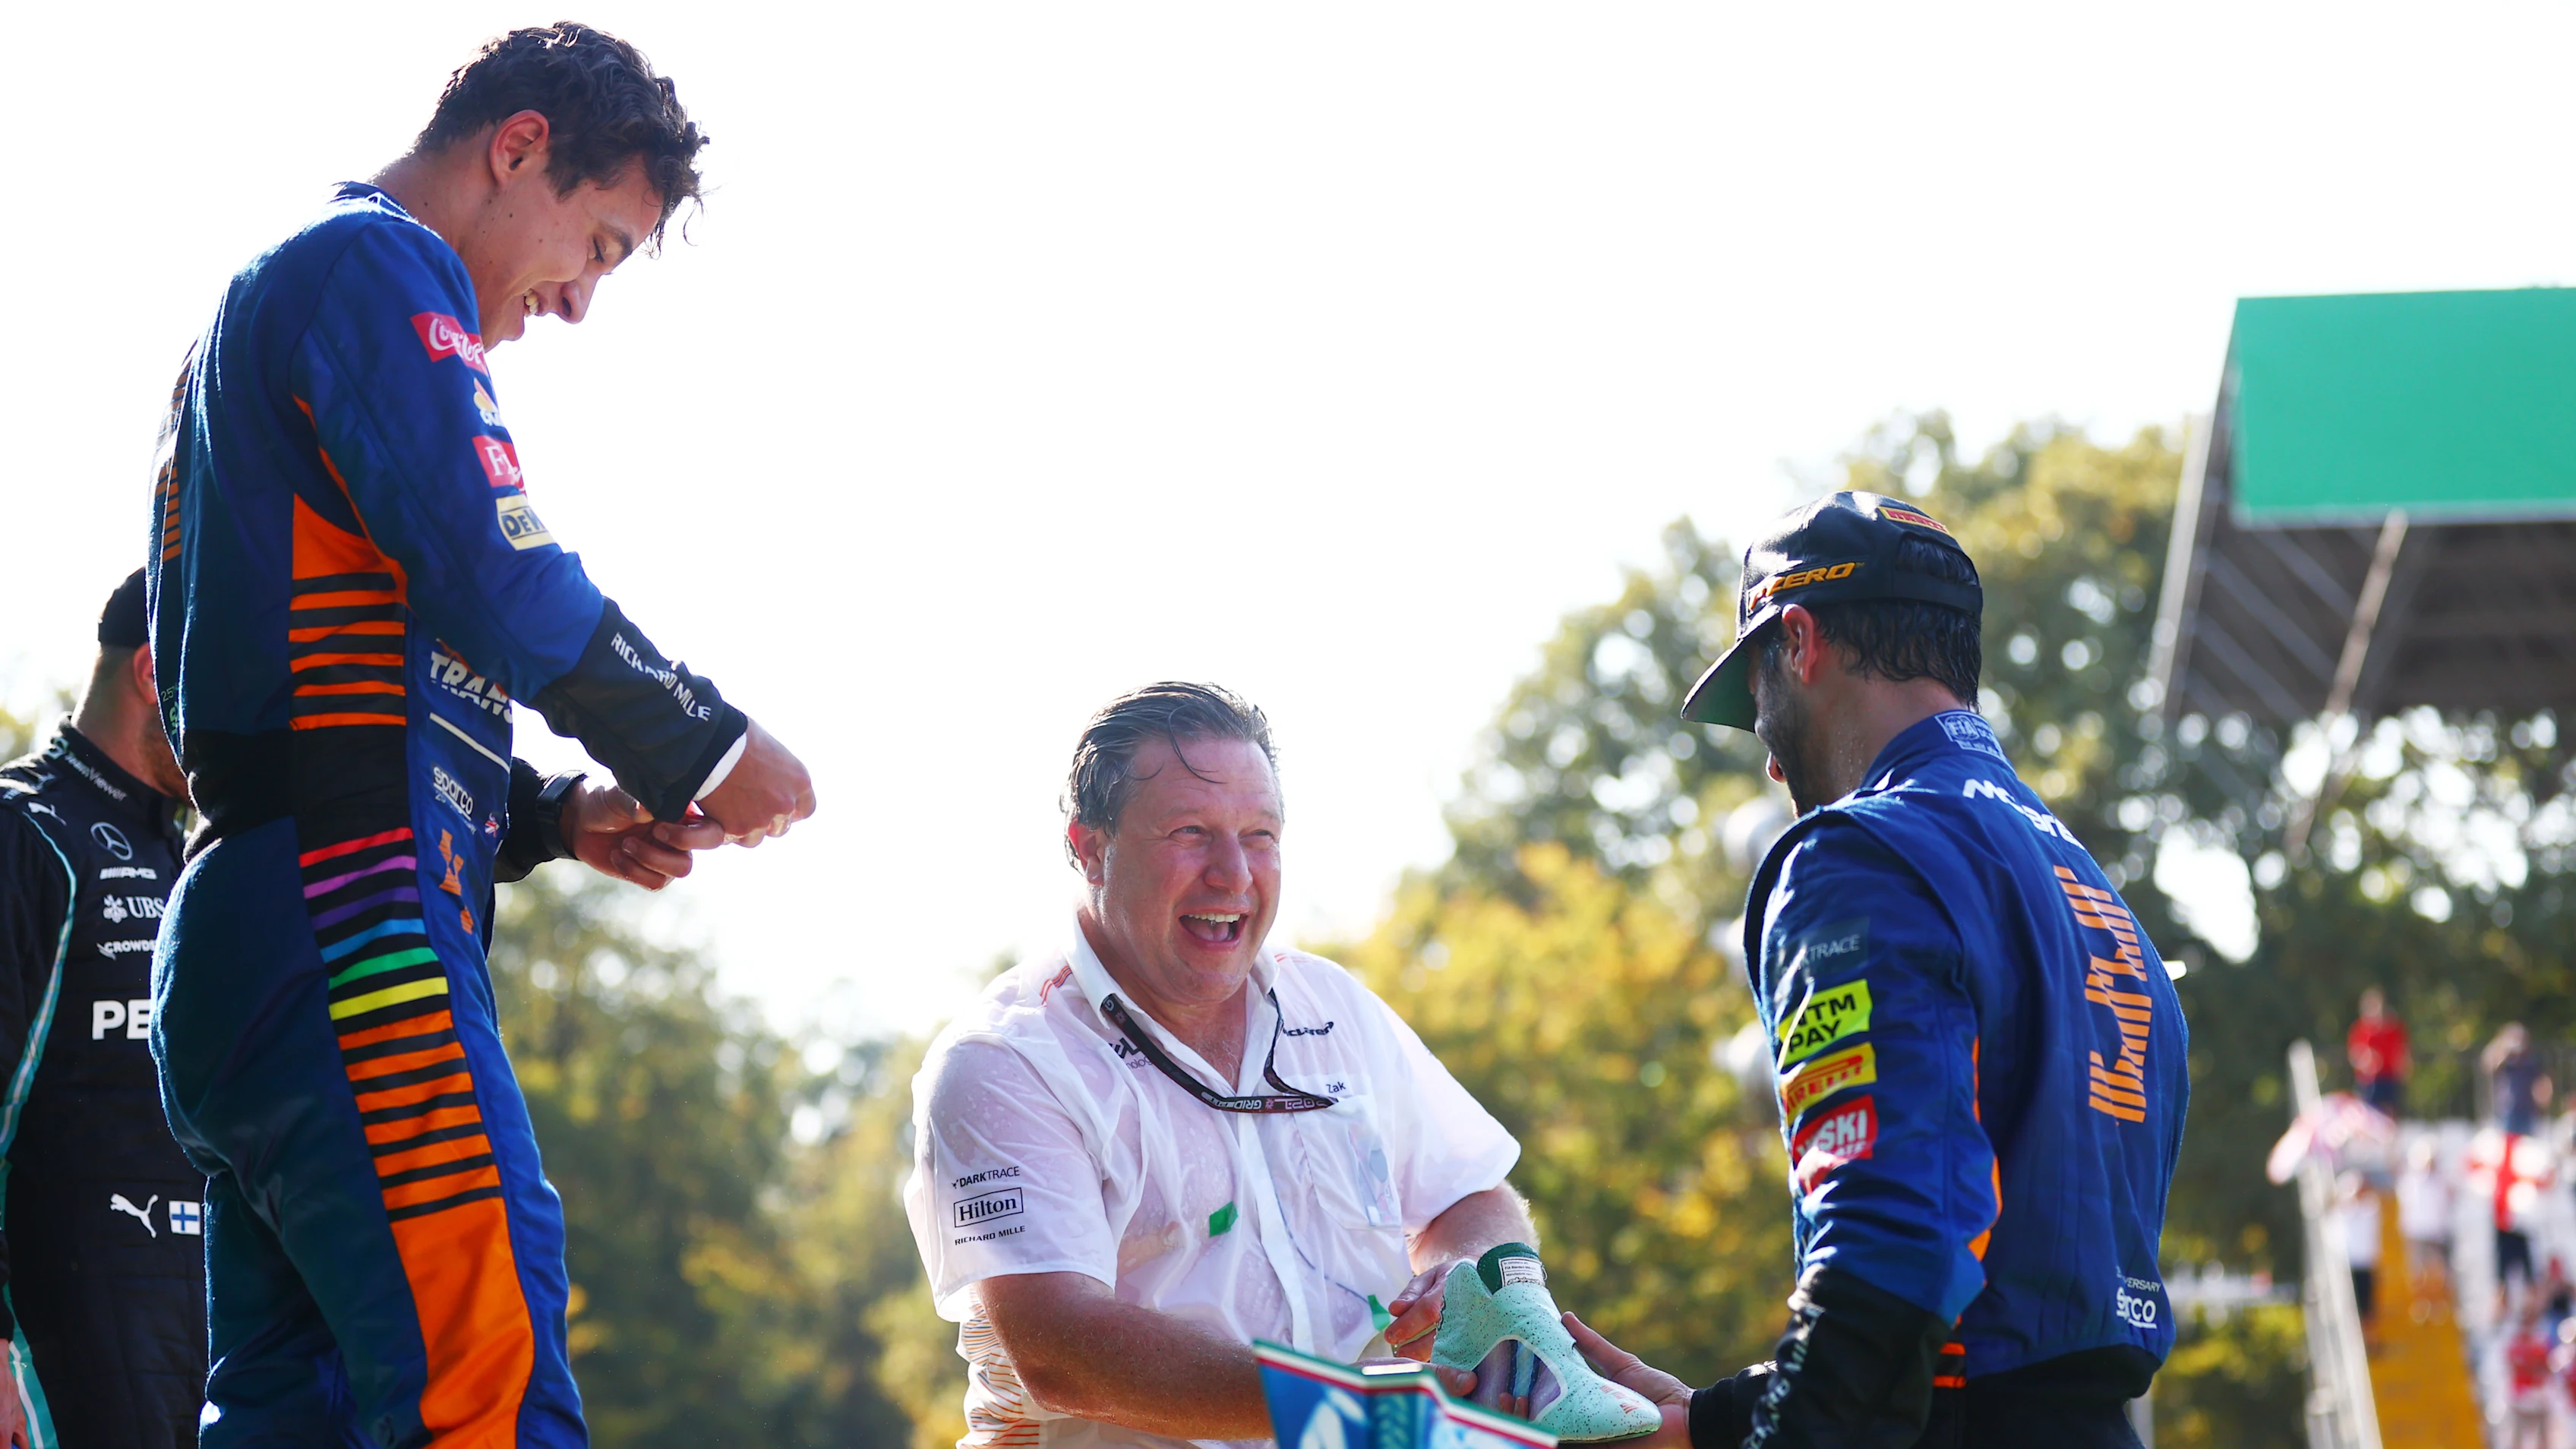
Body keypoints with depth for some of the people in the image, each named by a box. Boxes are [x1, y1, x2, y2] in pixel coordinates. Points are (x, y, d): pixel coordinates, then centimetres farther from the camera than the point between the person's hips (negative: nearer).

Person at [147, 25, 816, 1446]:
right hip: (347, 920, -10)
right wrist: (711, 752, 0)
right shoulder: (380, 266, -2)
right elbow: (503, 585, -13)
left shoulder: (272, 294, 29)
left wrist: (558, 816, 15)